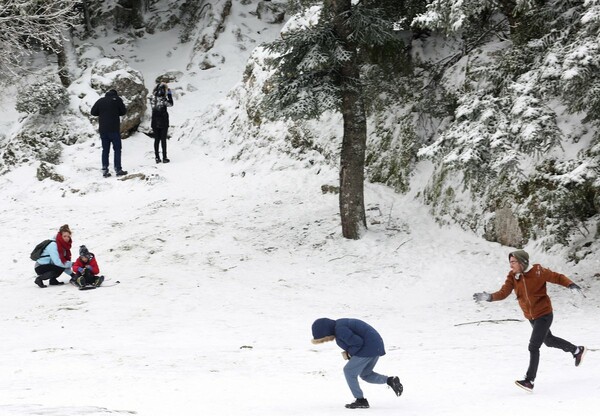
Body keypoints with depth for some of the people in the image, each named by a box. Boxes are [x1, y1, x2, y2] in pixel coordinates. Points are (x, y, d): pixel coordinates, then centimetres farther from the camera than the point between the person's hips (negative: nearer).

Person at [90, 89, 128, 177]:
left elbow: (93, 112, 8)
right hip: (114, 129, -3)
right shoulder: (117, 99, -2)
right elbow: (123, 111, 2)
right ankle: (118, 169, -5)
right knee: (117, 149, 1)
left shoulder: (100, 101, 7)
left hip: (103, 129, 4)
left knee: (105, 150, 8)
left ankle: (104, 170, 2)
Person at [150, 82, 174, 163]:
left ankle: (157, 158, 13)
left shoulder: (153, 98, -5)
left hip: (155, 123, 4)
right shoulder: (163, 99, -18)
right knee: (163, 140, 4)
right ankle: (164, 158, 6)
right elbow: (170, 104, -4)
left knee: (156, 139, 11)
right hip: (163, 122, -4)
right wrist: (169, 94, 0)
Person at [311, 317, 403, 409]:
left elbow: (358, 342, -21)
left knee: (349, 371, 1)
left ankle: (361, 400, 4)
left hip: (368, 348, -10)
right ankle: (390, 380, 5)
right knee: (365, 374, 20)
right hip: (376, 346, 10)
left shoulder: (340, 330, -16)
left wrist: (349, 353, -5)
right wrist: (349, 353, 9)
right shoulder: (341, 324, 15)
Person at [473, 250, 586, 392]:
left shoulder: (538, 272, -19)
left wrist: (571, 285, -28)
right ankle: (577, 350, 50)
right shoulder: (512, 276, -6)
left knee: (533, 347, -14)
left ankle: (529, 380, -10)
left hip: (544, 315, -7)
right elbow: (504, 292, -16)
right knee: (549, 340, 26)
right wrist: (489, 297, -34)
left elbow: (558, 277, -11)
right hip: (531, 317, 7)